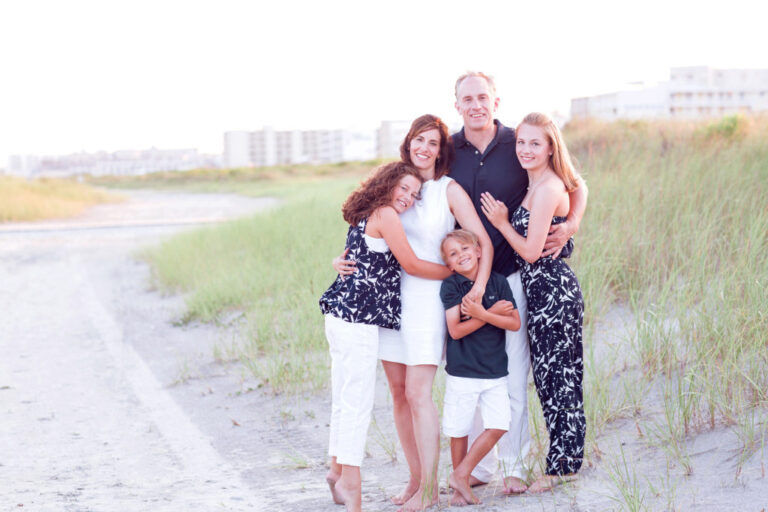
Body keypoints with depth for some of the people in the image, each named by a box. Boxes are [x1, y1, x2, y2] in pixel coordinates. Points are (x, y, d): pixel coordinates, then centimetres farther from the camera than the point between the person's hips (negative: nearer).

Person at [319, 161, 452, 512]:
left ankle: (338, 468, 21)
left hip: (341, 314, 10)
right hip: (359, 318, -10)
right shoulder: (385, 215, -7)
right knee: (357, 400, -8)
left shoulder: (365, 219, 19)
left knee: (344, 399, 14)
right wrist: (456, 271, 5)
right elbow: (411, 265, -5)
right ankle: (350, 480, -7)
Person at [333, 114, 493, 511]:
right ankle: (415, 479, 16)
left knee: (418, 392, -10)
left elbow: (484, 242, -4)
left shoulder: (449, 190, -1)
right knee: (398, 393, 6)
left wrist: (478, 287, -18)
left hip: (427, 298, -4)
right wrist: (341, 260, -6)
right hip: (389, 295, 5)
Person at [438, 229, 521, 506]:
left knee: (498, 426, -4)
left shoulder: (498, 281, 1)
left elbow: (515, 323, -5)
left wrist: (482, 314, -18)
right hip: (462, 371, -3)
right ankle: (460, 487, 21)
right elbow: (455, 330, -14)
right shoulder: (450, 286, -6)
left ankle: (461, 475, 9)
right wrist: (493, 312, -15)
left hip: (495, 371, 3)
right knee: (459, 430, 4)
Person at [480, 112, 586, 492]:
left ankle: (562, 465, 6)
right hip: (544, 291, 10)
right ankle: (565, 461, 20)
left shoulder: (547, 188, -15)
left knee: (555, 377, -2)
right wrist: (504, 221, 8)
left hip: (553, 291, -10)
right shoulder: (536, 186, 14)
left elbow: (531, 250, -16)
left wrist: (502, 222, -6)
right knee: (551, 376, 13)